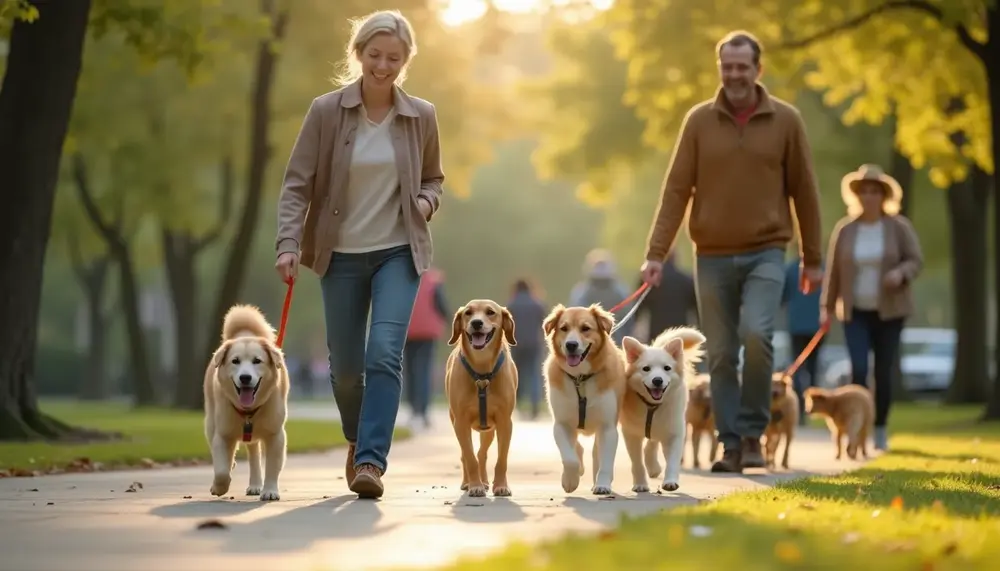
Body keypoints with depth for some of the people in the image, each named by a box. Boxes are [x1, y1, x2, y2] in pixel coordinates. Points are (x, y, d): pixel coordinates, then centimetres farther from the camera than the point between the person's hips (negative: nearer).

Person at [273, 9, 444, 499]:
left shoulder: (421, 116, -1)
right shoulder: (325, 111, -7)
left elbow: (433, 179, 14)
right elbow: (297, 183, -7)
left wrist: (426, 202, -9)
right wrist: (288, 244, -20)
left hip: (398, 252, 0)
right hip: (341, 255, 0)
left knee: (385, 353, -18)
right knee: (345, 365, 8)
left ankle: (372, 460, -18)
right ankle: (356, 440, 37)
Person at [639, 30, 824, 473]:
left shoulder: (785, 121, 1)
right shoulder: (699, 121, 2)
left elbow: (803, 191, 5)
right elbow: (676, 190, 0)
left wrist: (813, 259, 6)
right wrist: (656, 253, -8)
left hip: (765, 253, -2)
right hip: (713, 256, 2)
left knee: (756, 335, -20)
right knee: (720, 355, 3)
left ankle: (752, 433, -4)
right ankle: (731, 445, 12)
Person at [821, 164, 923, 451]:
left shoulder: (899, 226, -3)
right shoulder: (844, 229, 1)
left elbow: (916, 260, -2)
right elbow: (833, 270, 5)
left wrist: (900, 273, -23)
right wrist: (827, 307, 5)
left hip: (889, 311, 0)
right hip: (855, 312, 0)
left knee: (884, 371, 3)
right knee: (858, 369, -13)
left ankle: (880, 429, 16)